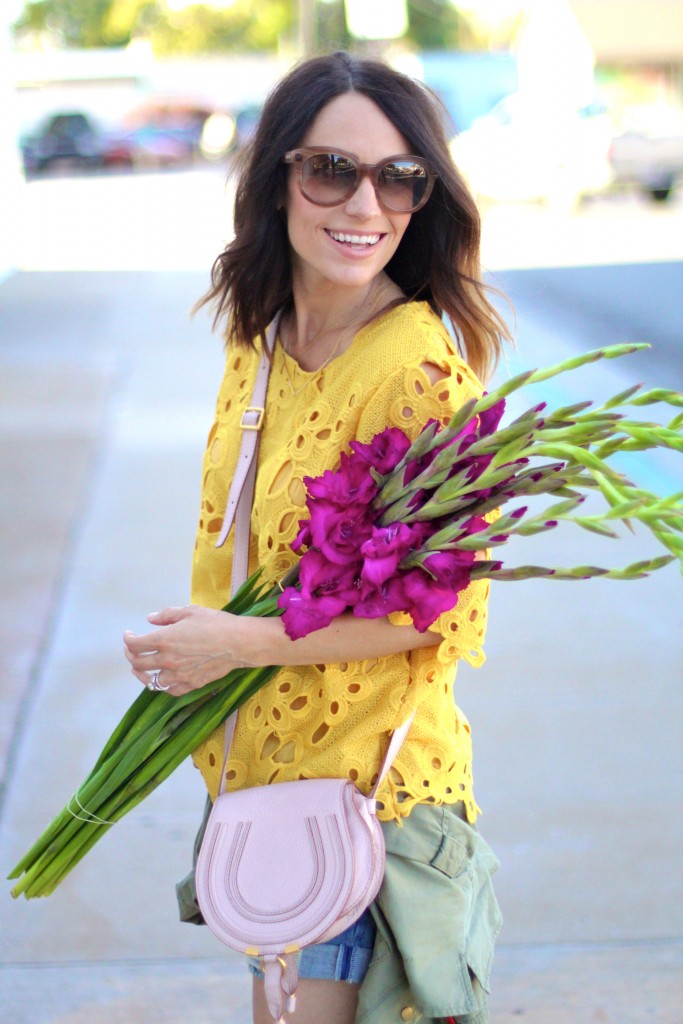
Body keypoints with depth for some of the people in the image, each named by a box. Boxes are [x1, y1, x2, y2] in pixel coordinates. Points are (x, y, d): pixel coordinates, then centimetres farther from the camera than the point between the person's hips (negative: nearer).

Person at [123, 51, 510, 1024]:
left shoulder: (418, 364, -22)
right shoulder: (264, 339, 2)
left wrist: (243, 643, -22)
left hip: (369, 775, -7)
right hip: (258, 757, 7)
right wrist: (190, 650, 4)